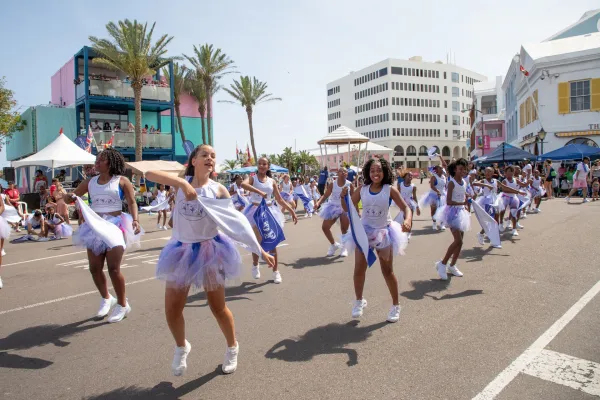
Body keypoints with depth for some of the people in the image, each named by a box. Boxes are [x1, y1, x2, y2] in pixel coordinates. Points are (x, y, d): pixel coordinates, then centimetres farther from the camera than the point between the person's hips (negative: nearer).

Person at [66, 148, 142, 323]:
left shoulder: (121, 181, -2)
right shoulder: (90, 182, 11)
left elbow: (132, 202, -7)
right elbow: (71, 197, 15)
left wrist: (135, 220, -23)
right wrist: (69, 197, -10)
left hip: (115, 226, -5)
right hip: (95, 227, 5)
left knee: (113, 268, -8)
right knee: (95, 268, 8)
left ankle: (123, 305, 10)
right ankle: (106, 299, 32)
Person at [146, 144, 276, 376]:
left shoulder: (218, 189, -5)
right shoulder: (182, 182, -2)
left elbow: (237, 221, -2)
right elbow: (149, 174, -18)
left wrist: (260, 250, -4)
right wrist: (182, 182, -31)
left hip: (209, 249, -2)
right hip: (181, 249, 2)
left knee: (217, 307, 8)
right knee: (172, 308, 7)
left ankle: (232, 347, 34)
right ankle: (181, 347, 37)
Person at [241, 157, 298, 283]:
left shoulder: (271, 181, 6)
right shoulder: (253, 178, -4)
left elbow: (280, 200, 9)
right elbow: (243, 184, -28)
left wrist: (291, 211, 5)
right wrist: (259, 192, -37)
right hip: (256, 211, -2)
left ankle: (275, 271, 13)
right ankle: (255, 265, 32)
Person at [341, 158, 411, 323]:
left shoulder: (390, 190, -13)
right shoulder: (362, 190, -6)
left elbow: (406, 207, -15)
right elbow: (348, 209, 2)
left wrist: (408, 220, -37)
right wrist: (343, 196, -18)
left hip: (383, 233, -2)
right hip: (364, 232, 2)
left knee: (387, 271, 7)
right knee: (359, 269, 7)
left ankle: (395, 305, 25)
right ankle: (359, 301, 29)